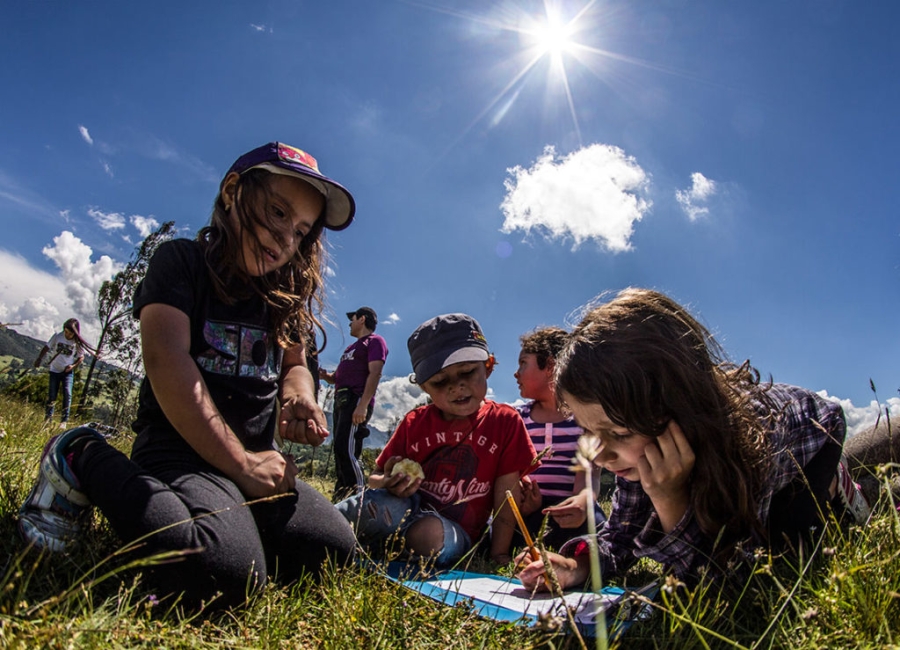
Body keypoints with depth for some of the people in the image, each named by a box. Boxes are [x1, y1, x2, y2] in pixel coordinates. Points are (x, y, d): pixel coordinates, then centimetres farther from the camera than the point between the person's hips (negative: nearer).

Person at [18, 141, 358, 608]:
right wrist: (239, 463, -19)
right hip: (180, 446, -5)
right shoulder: (182, 261, -4)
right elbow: (167, 360, -16)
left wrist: (297, 397, -8)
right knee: (229, 574, -30)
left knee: (336, 549, -12)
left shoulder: (284, 295, 15)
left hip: (257, 460, 6)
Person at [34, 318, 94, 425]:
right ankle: (48, 419, 21)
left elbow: (81, 357, 0)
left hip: (68, 372, -1)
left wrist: (73, 365, -16)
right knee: (52, 395, 5)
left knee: (67, 394, -13)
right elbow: (46, 348, -1)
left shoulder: (78, 342, -11)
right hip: (55, 370, 1)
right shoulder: (57, 336, -11)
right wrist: (39, 358, -15)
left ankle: (64, 421, -5)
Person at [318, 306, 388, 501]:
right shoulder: (353, 346, 28)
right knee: (339, 449, 9)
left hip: (356, 401, -10)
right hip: (341, 400, 10)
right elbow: (338, 378, 29)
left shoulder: (374, 341, 0)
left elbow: (374, 374, -14)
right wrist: (324, 374, 7)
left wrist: (363, 405, -24)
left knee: (345, 449, -18)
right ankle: (342, 494, 15)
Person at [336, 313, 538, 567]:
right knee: (384, 505, -34)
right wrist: (388, 483, -18)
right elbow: (376, 477, 6)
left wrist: (498, 555, -9)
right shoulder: (414, 423, 0)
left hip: (455, 530, 0)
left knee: (431, 533, -35)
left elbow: (506, 497, -6)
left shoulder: (505, 421, -7)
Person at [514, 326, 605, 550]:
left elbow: (589, 473, -11)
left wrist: (582, 501, -36)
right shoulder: (517, 417, 12)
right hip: (528, 506, 1)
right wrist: (527, 497, -23)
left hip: (569, 507, -1)